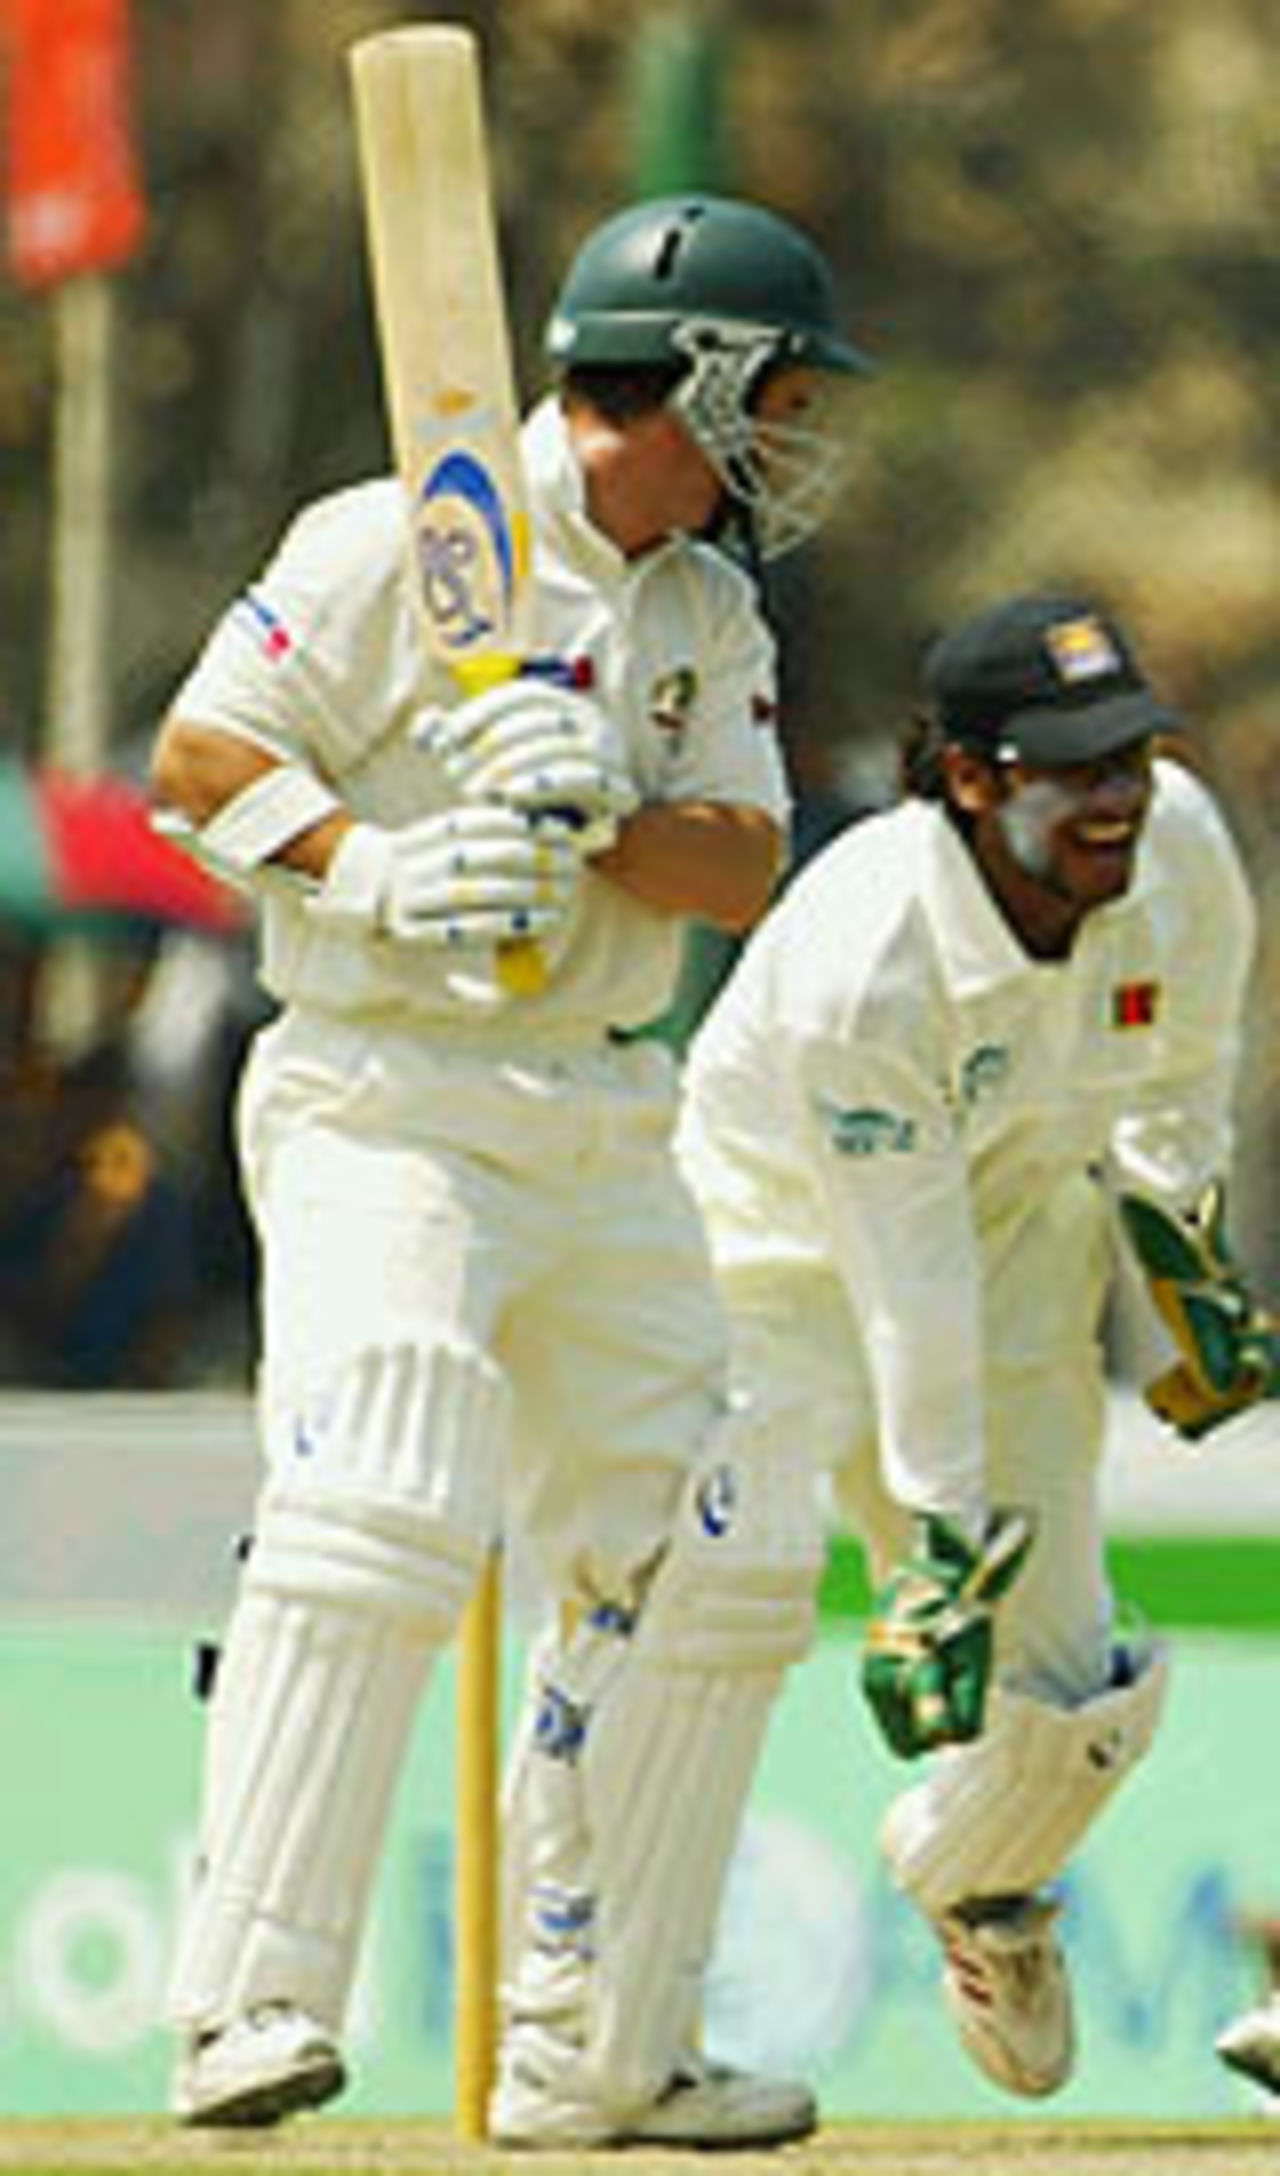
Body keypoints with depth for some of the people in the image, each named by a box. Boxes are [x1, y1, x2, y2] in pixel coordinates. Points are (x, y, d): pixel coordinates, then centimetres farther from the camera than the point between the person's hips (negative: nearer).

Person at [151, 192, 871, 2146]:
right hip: (384, 1104, -8)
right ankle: (247, 2013, -26)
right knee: (378, 1522, -25)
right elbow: (199, 759, -10)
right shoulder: (401, 547, -8)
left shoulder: (712, 614, 13)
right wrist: (374, 869, -26)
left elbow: (744, 869, 2)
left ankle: (590, 2054, 16)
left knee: (713, 1568, 7)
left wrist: (605, 821, -19)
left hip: (602, 1136, 8)